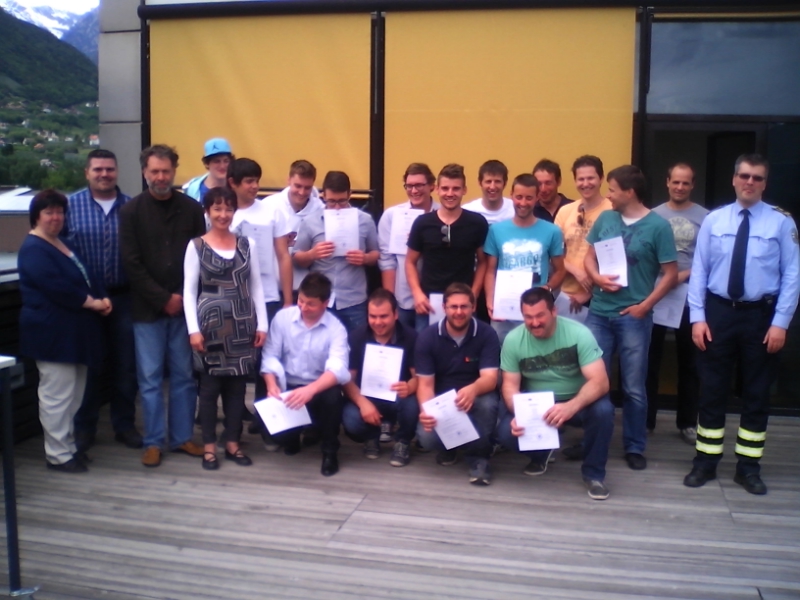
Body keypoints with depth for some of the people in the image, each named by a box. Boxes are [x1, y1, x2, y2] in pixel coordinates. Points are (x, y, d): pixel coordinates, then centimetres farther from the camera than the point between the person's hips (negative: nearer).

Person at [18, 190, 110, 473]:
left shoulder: (65, 244, 18)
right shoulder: (33, 249, -12)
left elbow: (86, 278, 17)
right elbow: (56, 287, -22)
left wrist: (103, 298, -3)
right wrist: (93, 302, -15)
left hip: (73, 330, 10)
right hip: (52, 332, -10)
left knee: (74, 394, 14)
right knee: (57, 395, -4)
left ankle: (68, 446, 25)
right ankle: (58, 455, 5)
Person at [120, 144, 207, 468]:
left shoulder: (191, 208, 3)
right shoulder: (131, 211, -1)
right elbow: (131, 263, -6)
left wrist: (183, 297, -6)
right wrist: (163, 299, -11)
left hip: (185, 305, 1)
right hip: (148, 308, -1)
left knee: (184, 374, 7)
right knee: (150, 377, 4)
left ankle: (182, 437, 19)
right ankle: (153, 441, 15)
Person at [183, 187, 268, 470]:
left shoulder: (247, 244, 7)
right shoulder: (196, 246, -1)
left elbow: (256, 286, 8)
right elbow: (189, 291, -3)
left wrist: (262, 324, 2)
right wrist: (193, 329, -10)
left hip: (241, 325, 3)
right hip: (211, 325, -2)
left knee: (237, 385, 7)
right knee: (210, 385, 3)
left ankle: (233, 443, 19)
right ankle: (209, 445, 14)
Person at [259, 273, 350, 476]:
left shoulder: (336, 328, -12)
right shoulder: (282, 317, -4)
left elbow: (338, 368, -27)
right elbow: (270, 355, -3)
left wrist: (311, 389, -46)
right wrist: (272, 384, -24)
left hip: (319, 388, -2)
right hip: (287, 388, 2)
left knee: (333, 395, -35)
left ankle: (330, 451, -7)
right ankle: (290, 436, 16)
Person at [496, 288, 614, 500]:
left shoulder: (578, 333, -21)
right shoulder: (513, 340, -13)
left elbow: (599, 381, -27)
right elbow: (510, 385, -8)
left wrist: (570, 407, -46)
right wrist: (518, 414, -31)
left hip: (576, 402, -1)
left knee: (603, 411, -33)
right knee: (507, 432, -25)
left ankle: (593, 473, -6)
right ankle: (540, 453, 12)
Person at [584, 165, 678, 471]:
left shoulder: (658, 226, -8)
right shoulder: (605, 219, 3)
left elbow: (671, 273, -5)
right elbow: (589, 257, 11)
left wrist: (645, 305, -11)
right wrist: (597, 277, -10)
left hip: (634, 316, -4)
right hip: (599, 313, 4)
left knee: (633, 387, 6)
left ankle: (635, 447, 21)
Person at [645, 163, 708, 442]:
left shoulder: (705, 217, -1)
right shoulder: (653, 215, 4)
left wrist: (686, 274, -16)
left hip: (689, 298, 0)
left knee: (689, 361, 8)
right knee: (650, 359, 6)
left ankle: (687, 422, 19)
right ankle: (646, 419, 16)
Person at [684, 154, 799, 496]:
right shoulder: (714, 220, 2)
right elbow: (699, 271, 1)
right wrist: (697, 317, -5)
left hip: (760, 315, 0)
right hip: (719, 312, 1)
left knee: (757, 393, 9)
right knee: (712, 390, 7)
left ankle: (748, 466, 22)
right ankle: (706, 462, 19)